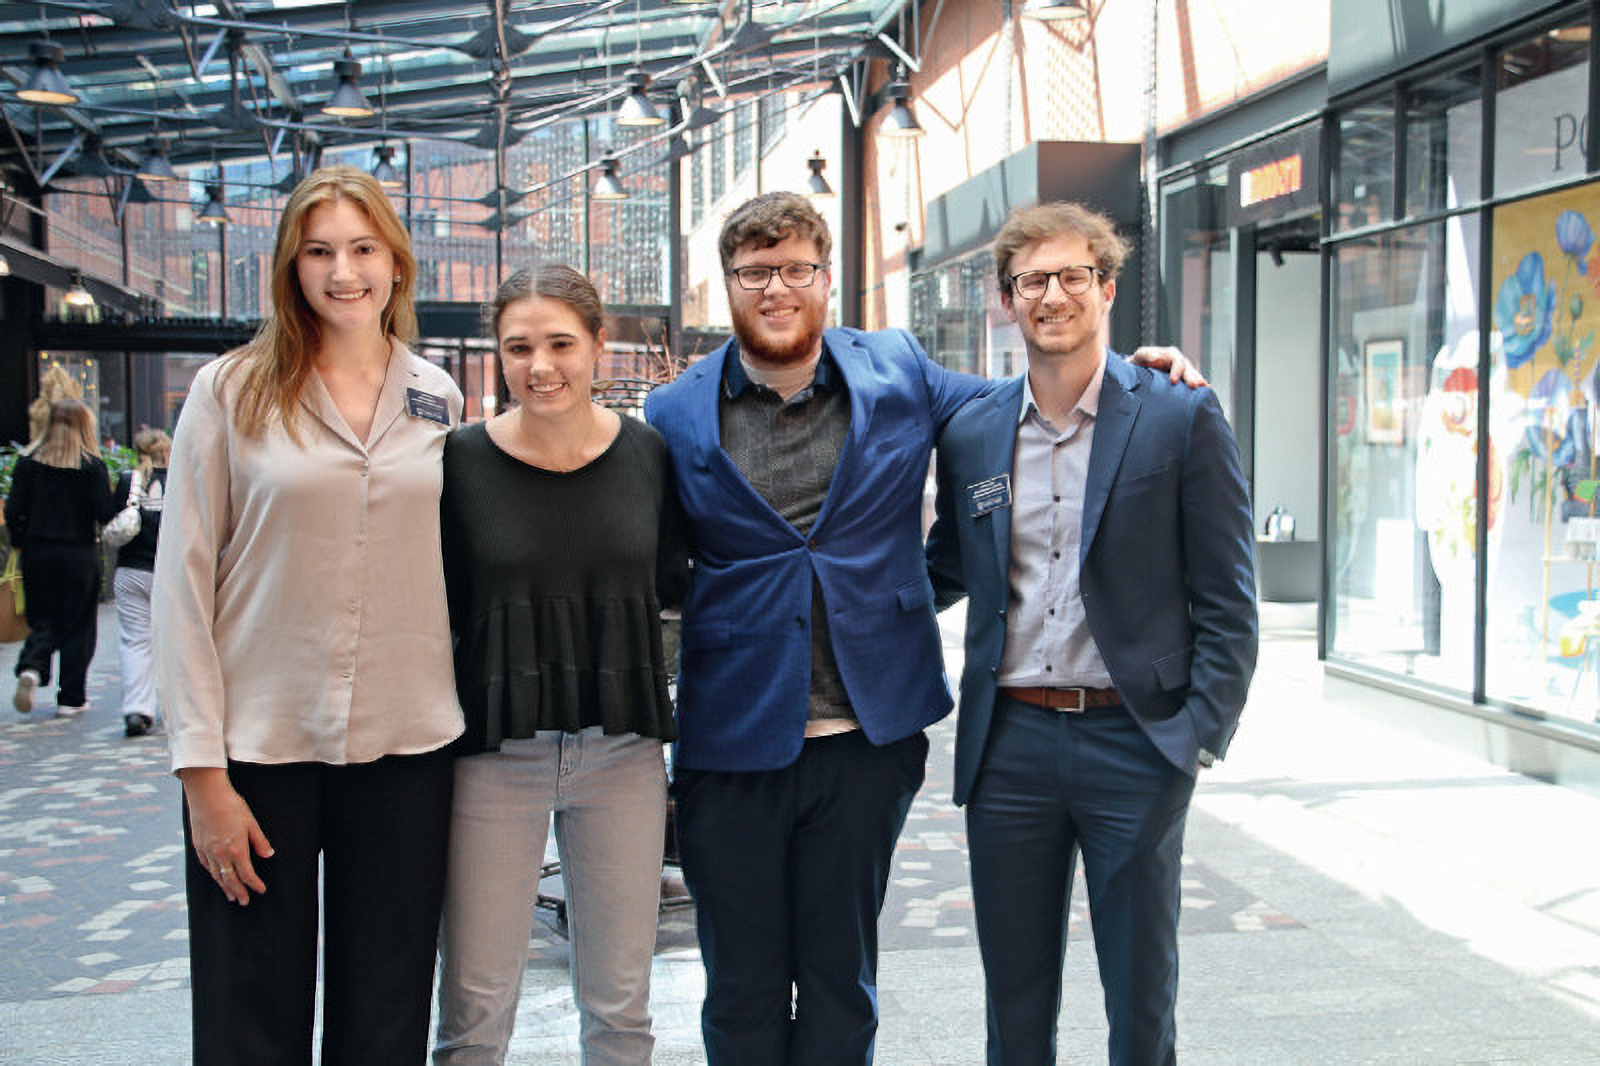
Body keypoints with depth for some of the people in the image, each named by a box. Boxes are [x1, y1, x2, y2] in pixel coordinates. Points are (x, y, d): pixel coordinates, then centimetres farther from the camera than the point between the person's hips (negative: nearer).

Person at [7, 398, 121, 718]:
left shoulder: (28, 463, -1)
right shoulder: (92, 466, -9)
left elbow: (13, 512, -3)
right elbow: (106, 514, -11)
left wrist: (22, 543, 11)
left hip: (37, 552, 2)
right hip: (80, 554, -2)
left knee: (43, 621, 14)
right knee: (77, 626, 7)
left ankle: (30, 668, -14)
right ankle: (71, 699, 10)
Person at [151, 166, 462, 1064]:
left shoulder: (439, 400, 7)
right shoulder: (232, 392, -1)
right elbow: (184, 583, -3)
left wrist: (465, 726, 9)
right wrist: (203, 771, -8)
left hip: (406, 750, 2)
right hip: (260, 747, -2)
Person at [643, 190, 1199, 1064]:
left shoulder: (898, 374, 3)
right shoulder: (674, 417, 1)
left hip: (867, 737, 1)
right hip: (730, 744, 0)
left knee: (841, 982, 13)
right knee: (741, 992, 11)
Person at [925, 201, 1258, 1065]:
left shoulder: (1182, 420, -3)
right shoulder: (971, 434, 7)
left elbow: (1226, 599, -4)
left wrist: (1201, 734, -10)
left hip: (1133, 742, -3)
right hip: (1008, 743, 3)